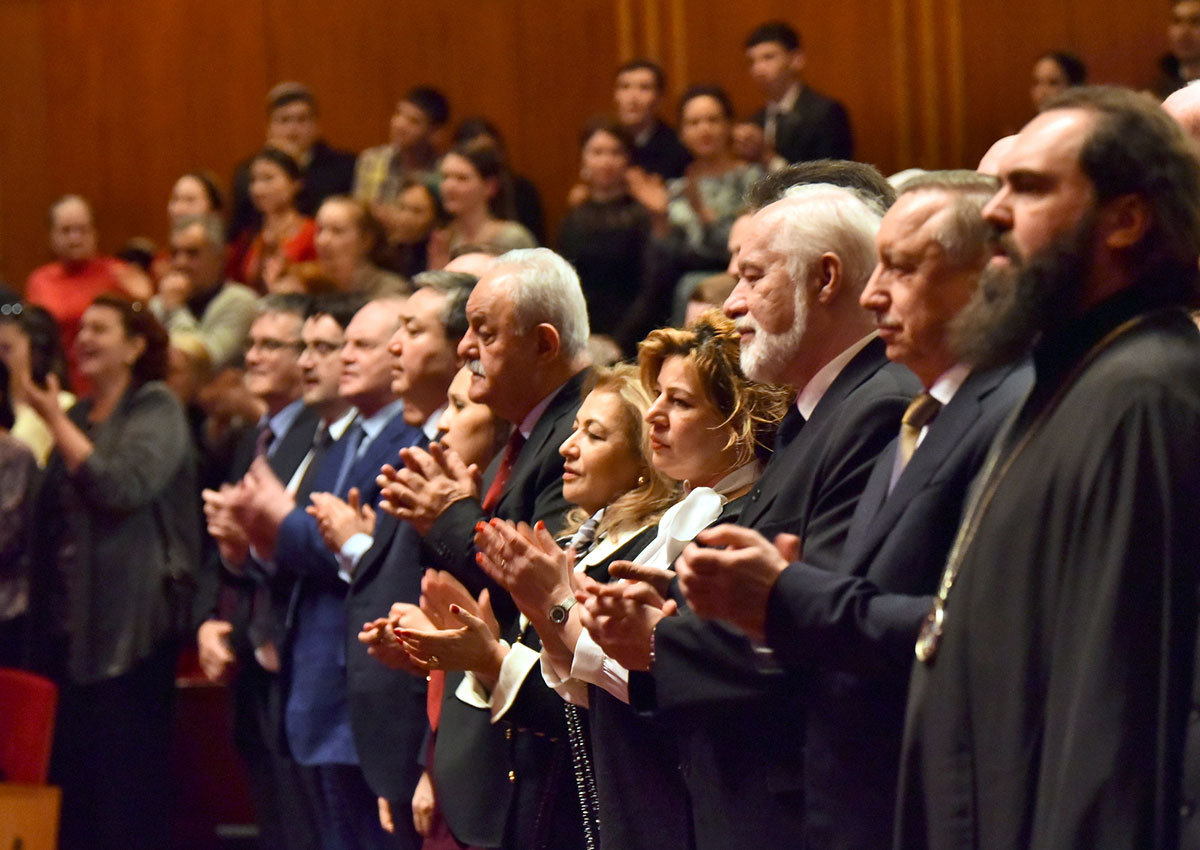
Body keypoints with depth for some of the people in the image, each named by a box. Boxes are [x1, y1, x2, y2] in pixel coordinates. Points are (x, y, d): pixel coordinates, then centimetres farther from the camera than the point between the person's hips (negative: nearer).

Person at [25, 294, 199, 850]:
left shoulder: (155, 409, -3)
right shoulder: (78, 417, 18)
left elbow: (123, 487, -19)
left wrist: (56, 421, -13)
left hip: (133, 625, -7)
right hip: (72, 622, 7)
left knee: (128, 782, -7)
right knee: (72, 778, 5)